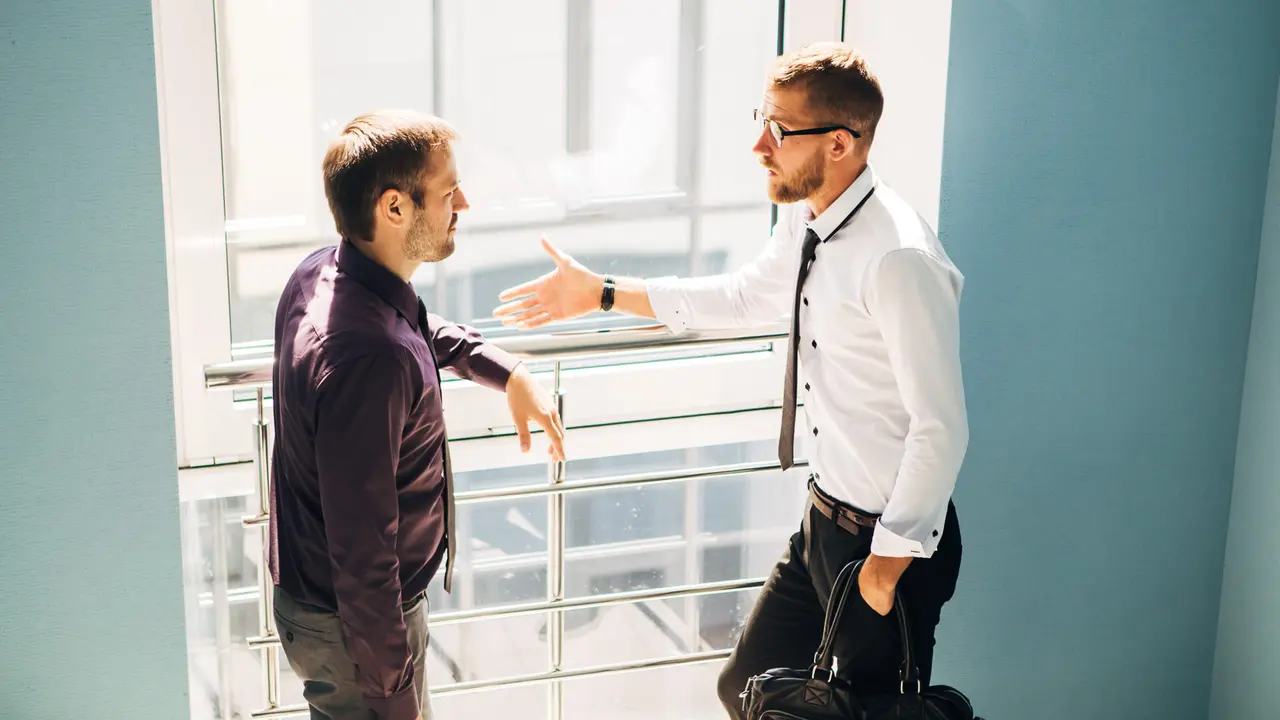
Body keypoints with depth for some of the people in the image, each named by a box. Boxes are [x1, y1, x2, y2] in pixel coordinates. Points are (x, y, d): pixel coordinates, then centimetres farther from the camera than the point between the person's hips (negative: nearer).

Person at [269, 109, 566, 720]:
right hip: (355, 625, -9)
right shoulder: (369, 356, -35)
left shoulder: (322, 273, -5)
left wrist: (508, 371, 15)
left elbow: (420, 327, 21)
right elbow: (362, 555, -31)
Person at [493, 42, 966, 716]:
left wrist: (890, 560, -20)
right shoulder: (804, 218, -1)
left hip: (895, 536, -9)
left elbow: (941, 428, -26)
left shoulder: (899, 260, -28)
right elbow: (744, 295, 19)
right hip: (824, 519, 9)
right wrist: (603, 293, 20)